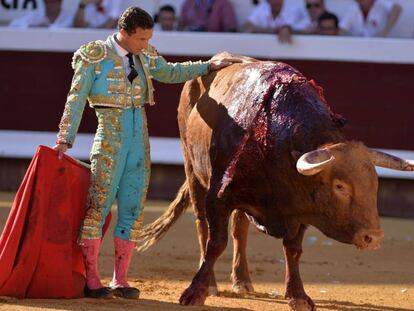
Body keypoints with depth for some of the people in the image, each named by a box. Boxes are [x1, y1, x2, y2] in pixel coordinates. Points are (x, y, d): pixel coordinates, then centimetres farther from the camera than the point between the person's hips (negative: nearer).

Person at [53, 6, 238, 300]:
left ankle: (120, 280, 10)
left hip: (139, 143, 6)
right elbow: (76, 101, -5)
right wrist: (65, 140, -9)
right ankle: (91, 279, 0)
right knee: (99, 207, -5)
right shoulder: (94, 57, -7)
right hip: (109, 141, -6)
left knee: (132, 211, 4)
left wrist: (209, 65, 26)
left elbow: (170, 73, 29)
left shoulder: (143, 56, 10)